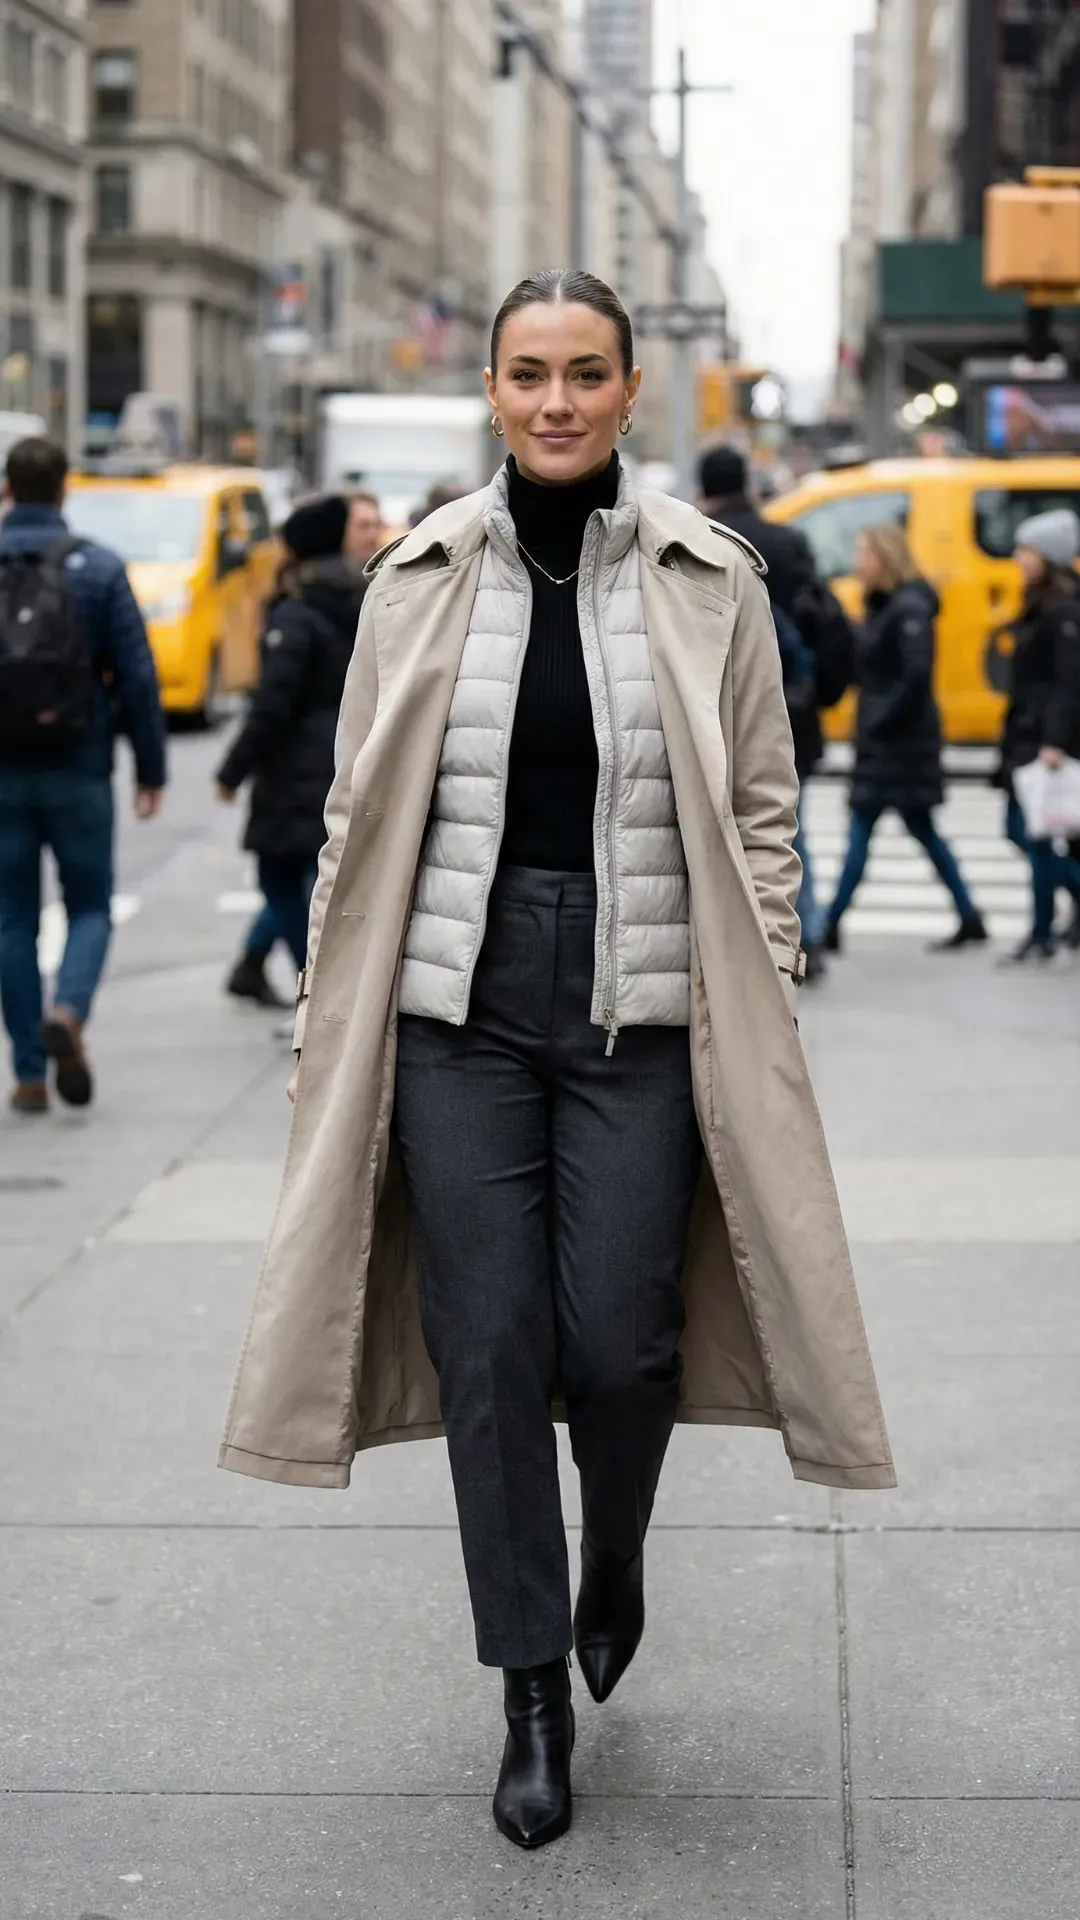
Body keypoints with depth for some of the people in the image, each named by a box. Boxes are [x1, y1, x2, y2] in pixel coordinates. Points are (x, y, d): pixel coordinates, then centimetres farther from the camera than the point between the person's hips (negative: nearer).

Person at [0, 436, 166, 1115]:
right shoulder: (99, 568, -4)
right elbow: (137, 676, -5)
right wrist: (151, 768, 3)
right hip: (79, 772, -1)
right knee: (90, 907, 12)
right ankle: (68, 1013, -16)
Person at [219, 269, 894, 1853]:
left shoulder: (709, 581, 0)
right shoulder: (421, 578, 3)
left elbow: (761, 815, 4)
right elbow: (359, 816, 7)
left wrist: (760, 1011, -1)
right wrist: (331, 1031, 4)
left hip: (640, 1007, -1)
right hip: (459, 1005, 1)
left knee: (619, 1340, -2)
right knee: (489, 1347, 1)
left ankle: (613, 1560, 33)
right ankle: (532, 1695, 15)